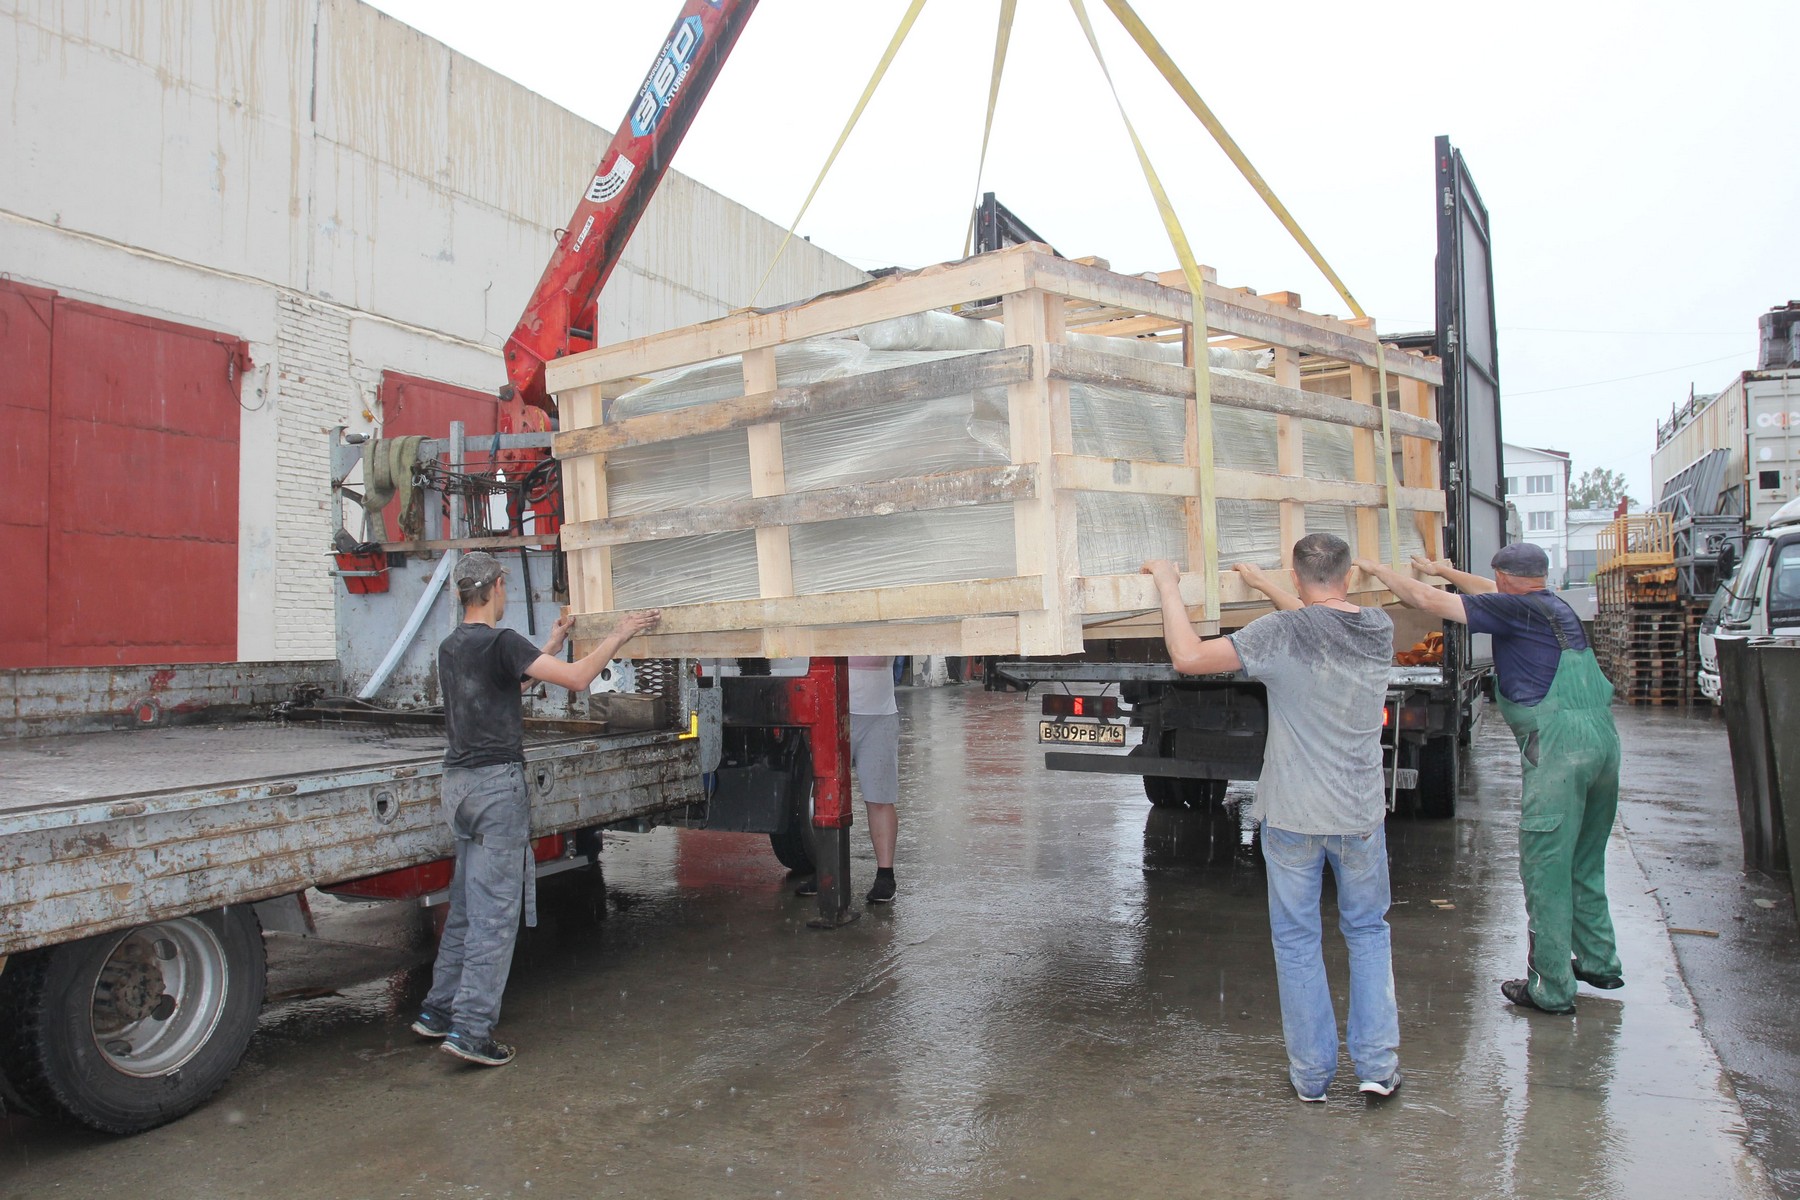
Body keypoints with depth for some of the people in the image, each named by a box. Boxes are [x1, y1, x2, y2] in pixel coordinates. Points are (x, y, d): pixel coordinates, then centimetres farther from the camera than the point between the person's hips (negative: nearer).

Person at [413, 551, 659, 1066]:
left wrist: (552, 645, 33)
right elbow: (577, 678, -19)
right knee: (496, 910, -4)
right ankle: (470, 1028, -2)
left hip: (458, 782, 9)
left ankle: (438, 1009, 24)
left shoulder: (449, 648, 14)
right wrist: (619, 634, -7)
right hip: (497, 782, -9)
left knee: (466, 904, 17)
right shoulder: (501, 642, -14)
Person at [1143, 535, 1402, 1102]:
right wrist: (1262, 584, 26)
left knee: (1297, 942, 11)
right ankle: (1378, 1065, 23)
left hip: (1292, 818, -3)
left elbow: (1188, 657, -20)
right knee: (1368, 932, 21)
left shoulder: (1281, 634, -17)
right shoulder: (1378, 629, -2)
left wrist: (1168, 585, -9)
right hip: (1361, 816, 4)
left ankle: (1311, 1074, 22)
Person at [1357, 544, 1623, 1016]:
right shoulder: (1558, 607, 18)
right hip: (1602, 738, 9)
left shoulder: (1514, 609, -5)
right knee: (1585, 865, 21)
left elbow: (1427, 599, -6)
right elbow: (1491, 594, 37)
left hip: (1557, 744, -9)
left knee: (1545, 870, -1)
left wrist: (1378, 569, 8)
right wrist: (1443, 570, 45)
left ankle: (1552, 989, 4)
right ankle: (1599, 963, 32)